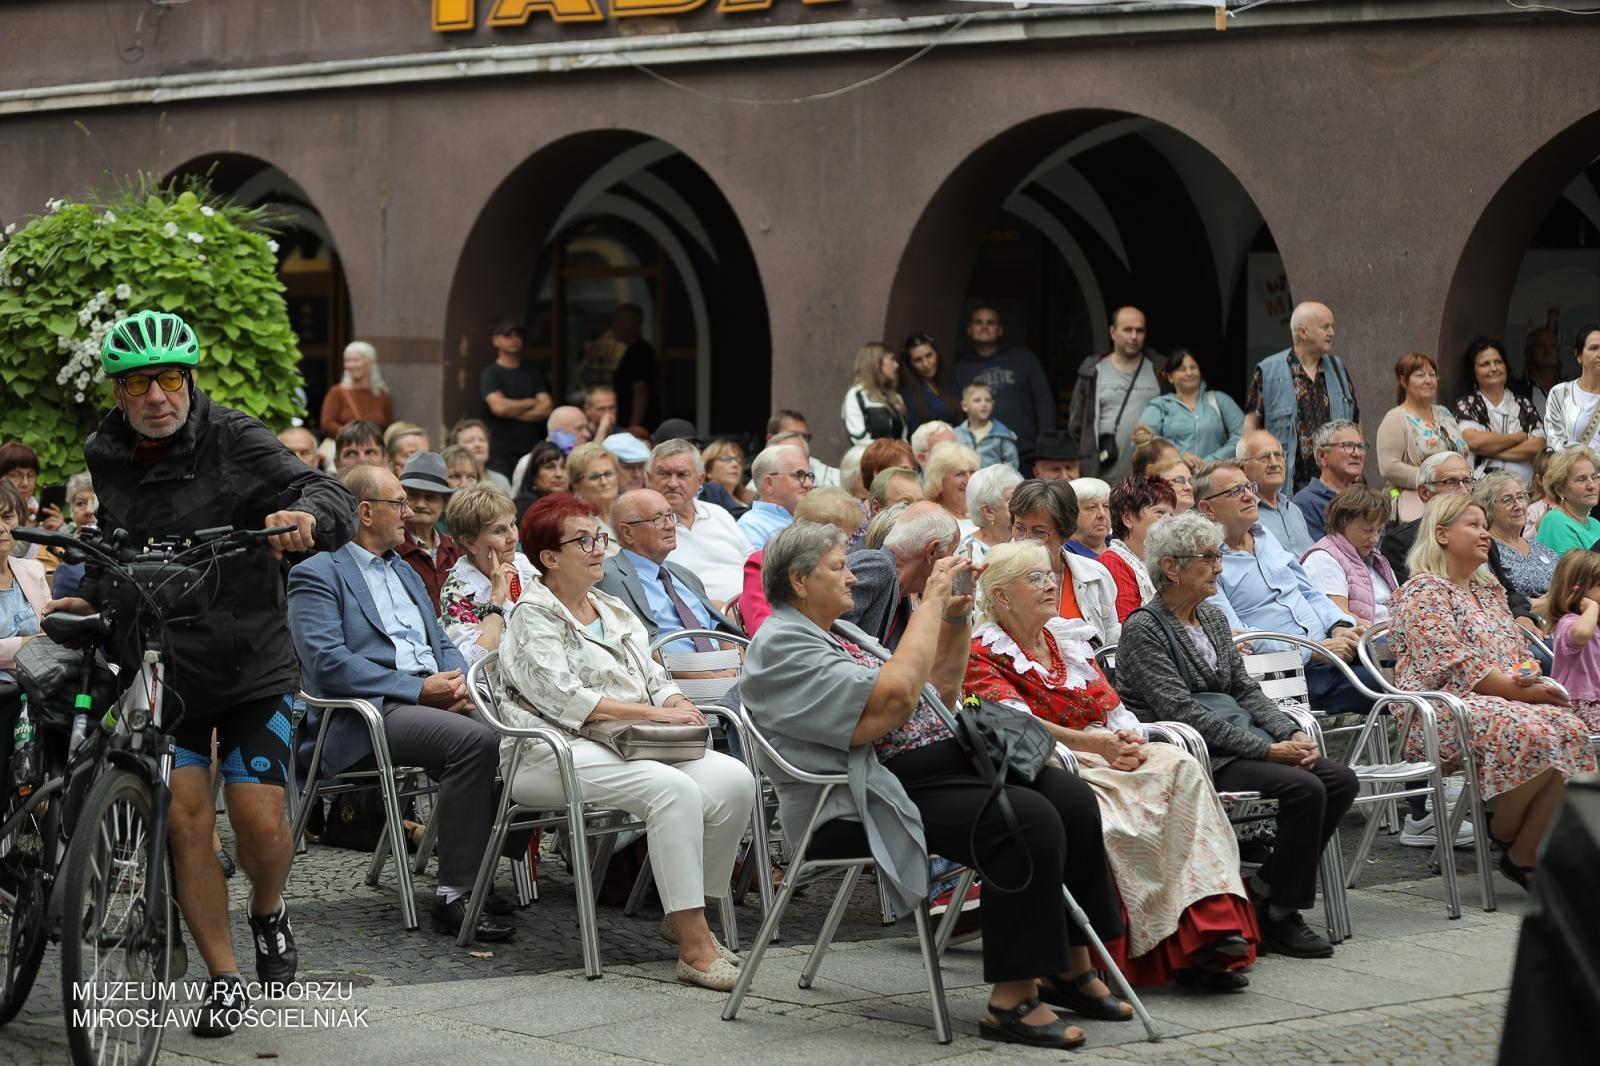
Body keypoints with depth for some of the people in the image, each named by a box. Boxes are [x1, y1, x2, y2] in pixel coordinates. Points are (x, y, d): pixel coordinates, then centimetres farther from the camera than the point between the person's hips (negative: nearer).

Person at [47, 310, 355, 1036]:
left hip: (250, 665, -3)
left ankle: (267, 912, 26)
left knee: (260, 818, -9)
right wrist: (90, 598, 7)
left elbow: (333, 498, -20)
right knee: (185, 819, -3)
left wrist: (306, 517, -42)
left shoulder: (234, 440, -11)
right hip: (160, 669, 3)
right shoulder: (106, 458, 4)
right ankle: (223, 978, 11)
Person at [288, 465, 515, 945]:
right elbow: (327, 662, -13)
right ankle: (453, 896, -28)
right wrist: (419, 689, -16)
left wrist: (456, 681, 0)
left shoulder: (405, 572, 28)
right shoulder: (317, 575, 1)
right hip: (365, 716, -7)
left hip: (433, 698, 8)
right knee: (473, 740, -32)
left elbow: (442, 643, 25)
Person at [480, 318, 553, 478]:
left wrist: (513, 411, -6)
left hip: (530, 451, 3)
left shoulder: (533, 373, 14)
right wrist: (531, 403, 0)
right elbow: (499, 406, -14)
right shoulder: (490, 374, 1)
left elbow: (546, 409, 4)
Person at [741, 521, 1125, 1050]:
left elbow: (940, 689, 26)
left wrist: (956, 617, 13)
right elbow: (896, 696, -22)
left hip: (942, 763, 9)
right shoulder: (781, 646, -10)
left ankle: (1071, 972, 2)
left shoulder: (843, 632, 21)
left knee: (1072, 798, -7)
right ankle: (1011, 1003, -24)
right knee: (1030, 820, -27)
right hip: (865, 802, -9)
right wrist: (930, 601, -14)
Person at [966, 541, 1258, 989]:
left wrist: (1131, 742, -9)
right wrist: (1095, 743, -26)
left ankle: (1214, 924, -33)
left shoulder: (1070, 638, 23)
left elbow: (1112, 708, 16)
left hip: (1106, 757, 6)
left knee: (1179, 765, -24)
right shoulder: (982, 654, 2)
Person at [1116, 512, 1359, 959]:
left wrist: (1291, 734, -4)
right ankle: (1276, 915, -10)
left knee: (1340, 780, -8)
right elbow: (1183, 712, -18)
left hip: (1232, 742, 9)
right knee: (1304, 788, -24)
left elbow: (1245, 689, 16)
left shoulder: (1213, 618, 16)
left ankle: (1264, 893, 0)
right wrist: (1267, 749, -21)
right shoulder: (1143, 630, -10)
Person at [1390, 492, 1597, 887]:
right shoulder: (1423, 591, -5)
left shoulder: (1489, 589, 24)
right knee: (1532, 733, -35)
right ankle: (1503, 834, -9)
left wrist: (1532, 679, -2)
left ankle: (1526, 855, -18)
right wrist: (1519, 691, -17)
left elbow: (1518, 651, 23)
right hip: (1443, 710, -8)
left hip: (1504, 702, 8)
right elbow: (1454, 665, -15)